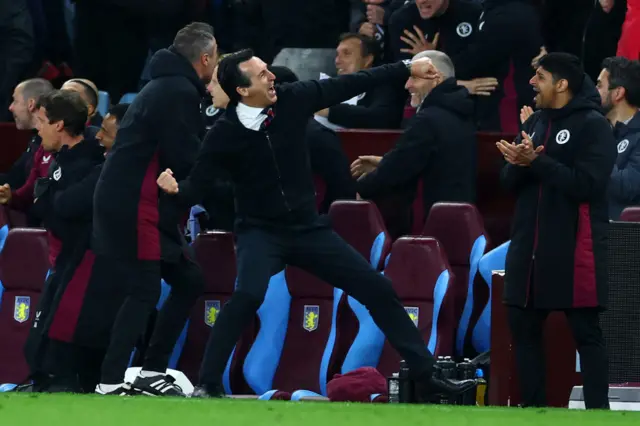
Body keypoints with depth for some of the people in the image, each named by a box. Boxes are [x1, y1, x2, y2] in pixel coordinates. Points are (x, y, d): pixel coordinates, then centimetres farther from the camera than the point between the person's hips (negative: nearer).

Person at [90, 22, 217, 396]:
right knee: (145, 291, -10)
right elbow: (187, 161, -19)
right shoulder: (179, 94, -15)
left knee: (189, 281, 12)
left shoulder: (170, 88, 18)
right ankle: (111, 382, -12)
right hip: (134, 207, -10)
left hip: (152, 207, 10)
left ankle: (152, 372, 15)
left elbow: (183, 150, 16)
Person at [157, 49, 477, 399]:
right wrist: (176, 189, -36)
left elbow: (348, 85, 1)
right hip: (260, 232, -4)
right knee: (248, 295, -33)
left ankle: (425, 374, 13)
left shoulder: (293, 100, -9)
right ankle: (208, 385, -23)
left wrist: (407, 69, 4)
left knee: (377, 289, 2)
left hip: (308, 228, 4)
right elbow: (196, 187, -13)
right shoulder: (225, 134, -16)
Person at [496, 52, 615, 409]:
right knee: (524, 326, 8)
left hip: (575, 247, -7)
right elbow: (510, 181, 10)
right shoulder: (535, 122, 15)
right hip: (530, 246, 7)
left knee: (586, 331, -5)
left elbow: (586, 184, -18)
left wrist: (536, 162, -19)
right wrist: (520, 163, -12)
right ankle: (534, 408, 15)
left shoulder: (593, 125, -7)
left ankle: (597, 412, -4)